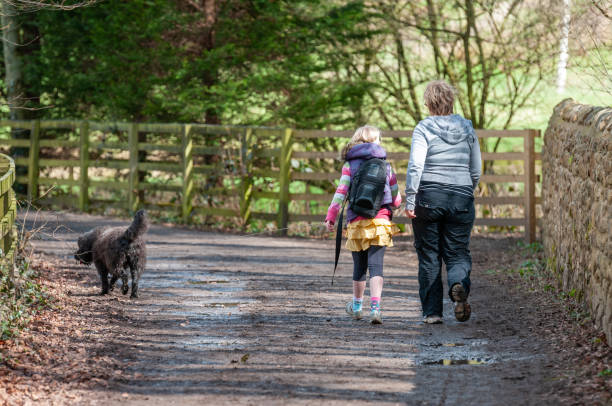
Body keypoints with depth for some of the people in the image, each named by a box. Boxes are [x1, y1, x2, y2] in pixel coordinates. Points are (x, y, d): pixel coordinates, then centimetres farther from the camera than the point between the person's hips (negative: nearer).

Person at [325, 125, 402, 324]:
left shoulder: (349, 165, 3)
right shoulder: (385, 164, 8)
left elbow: (341, 191, -4)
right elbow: (395, 194, 15)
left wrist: (331, 216, -2)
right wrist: (395, 205, 36)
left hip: (357, 222, 0)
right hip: (380, 219, 0)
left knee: (359, 266, 14)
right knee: (376, 265, -5)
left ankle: (357, 306, 29)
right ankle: (375, 307, -21)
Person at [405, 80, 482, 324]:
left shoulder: (424, 129, -4)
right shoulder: (467, 129, 7)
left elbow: (415, 166, -14)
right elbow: (476, 171, 12)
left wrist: (410, 200, -12)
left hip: (429, 196, -2)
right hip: (461, 199, 2)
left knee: (429, 256, 7)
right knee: (458, 253, 8)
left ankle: (432, 311, 6)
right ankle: (458, 285, -25)